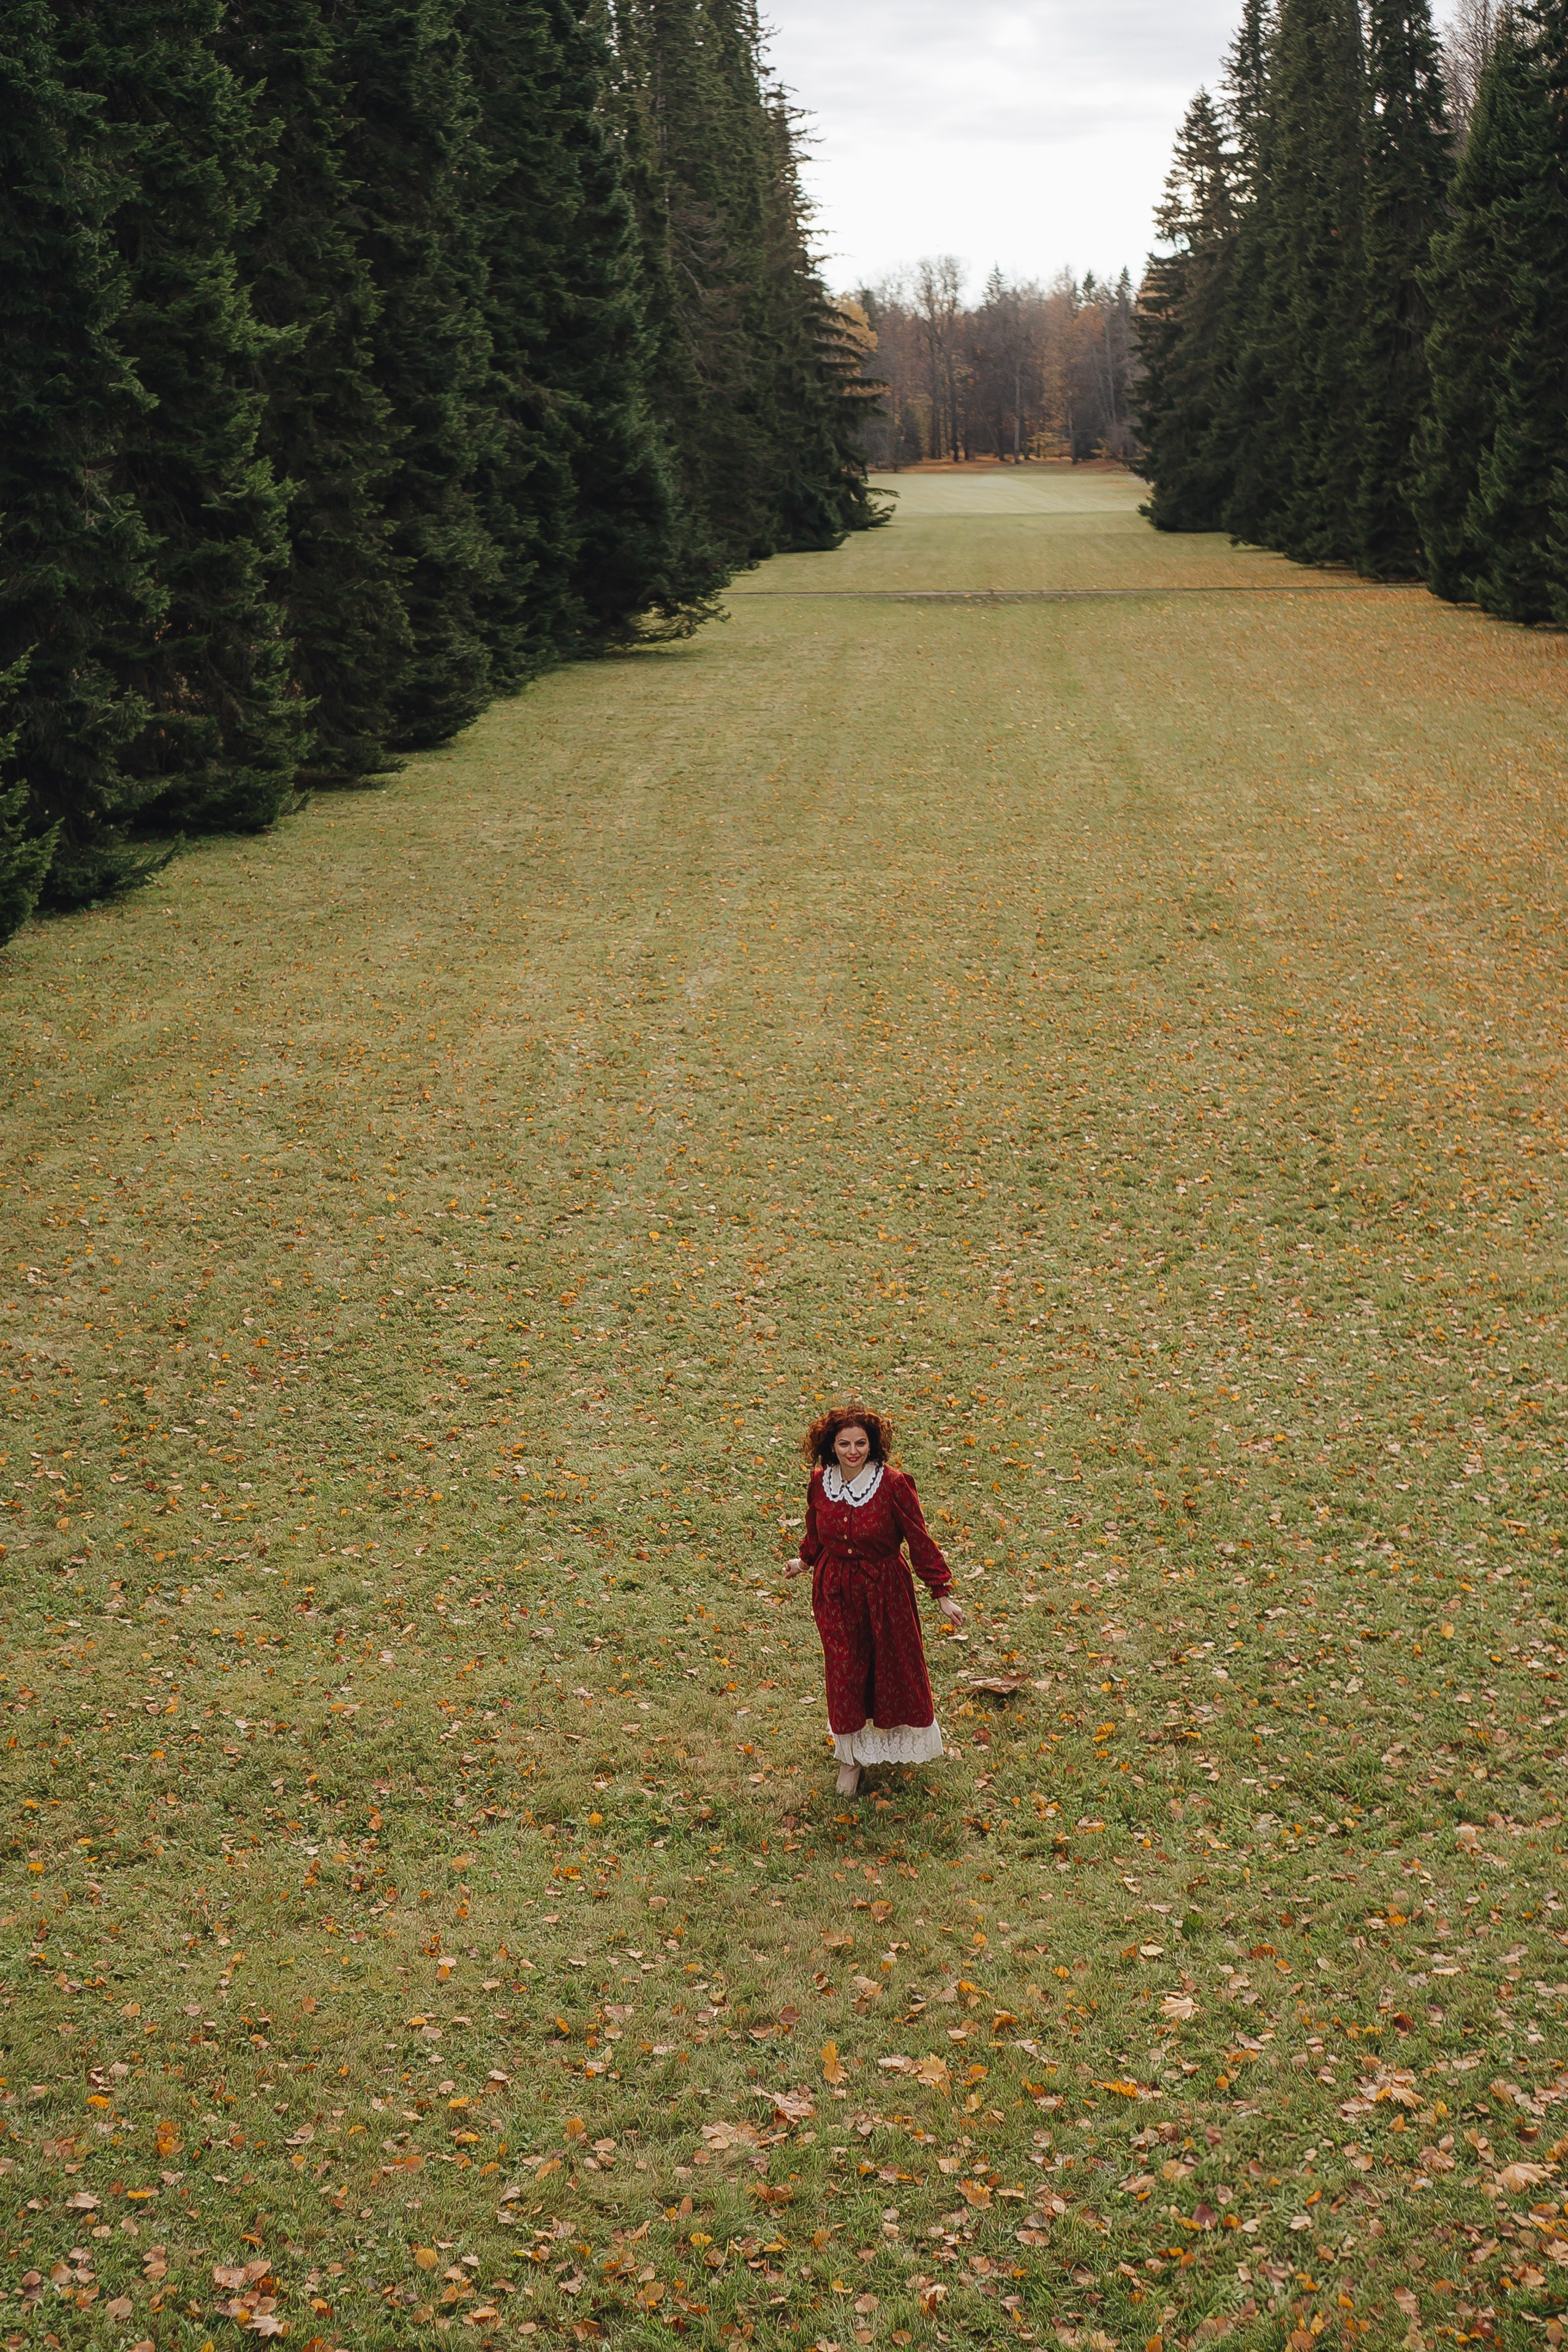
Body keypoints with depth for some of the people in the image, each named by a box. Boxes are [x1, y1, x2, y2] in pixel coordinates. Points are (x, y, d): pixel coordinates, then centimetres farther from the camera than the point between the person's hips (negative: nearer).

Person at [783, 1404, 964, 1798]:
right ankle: (851, 1756, 28)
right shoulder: (821, 1482, -9)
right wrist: (804, 1560, 28)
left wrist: (943, 1595, -11)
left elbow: (919, 1541, -13)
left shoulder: (893, 1484, -21)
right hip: (835, 1592, 2)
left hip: (884, 1589, -2)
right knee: (845, 1672, 9)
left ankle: (897, 1739, 42)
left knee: (894, 1665, 15)